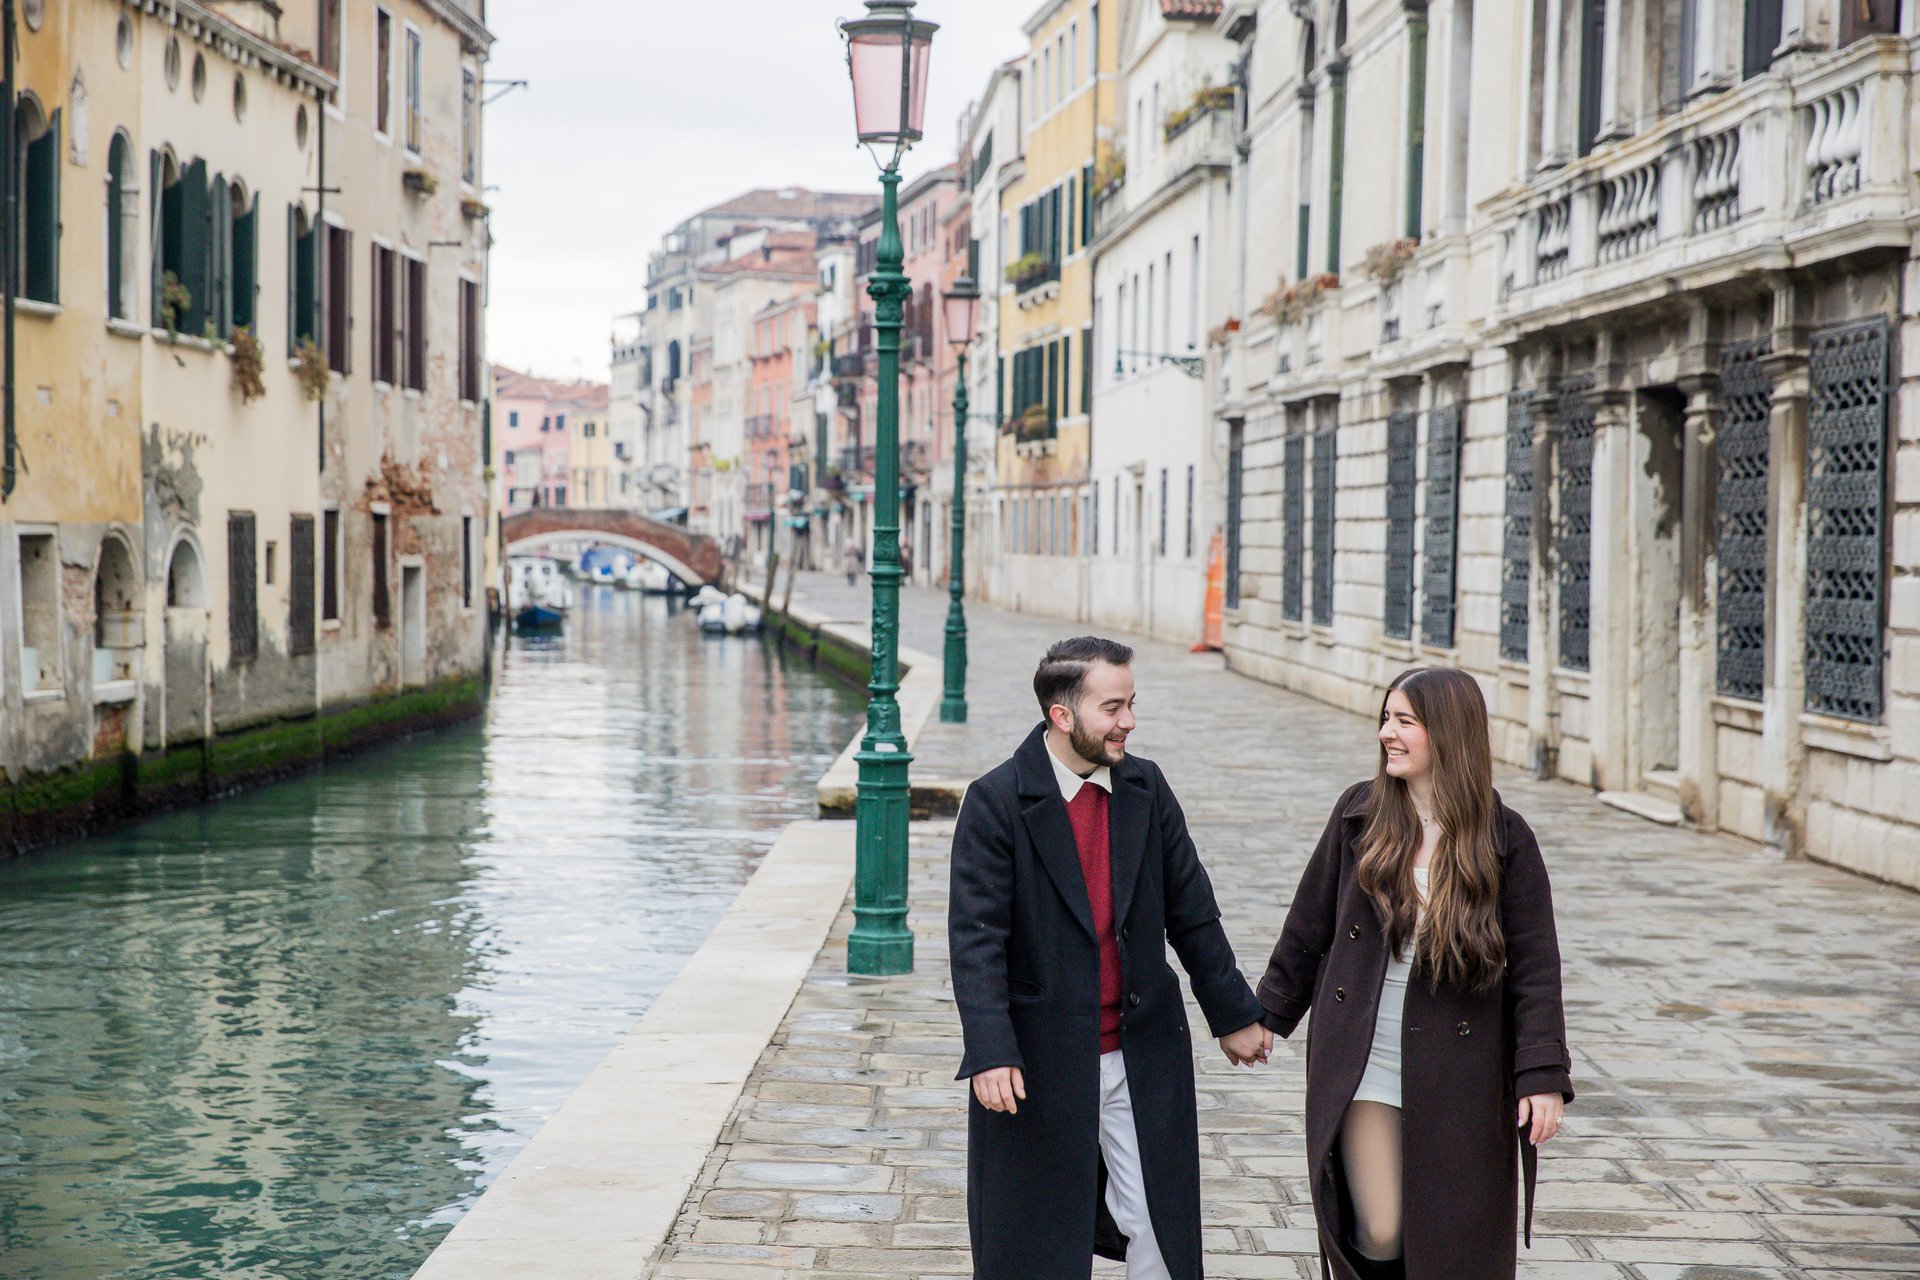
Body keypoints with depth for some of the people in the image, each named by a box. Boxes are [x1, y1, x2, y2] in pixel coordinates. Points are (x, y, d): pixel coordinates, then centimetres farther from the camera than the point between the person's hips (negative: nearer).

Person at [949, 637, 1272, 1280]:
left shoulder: (1146, 787, 3)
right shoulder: (997, 802, -11)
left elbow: (1191, 912, 12)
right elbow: (976, 937, -15)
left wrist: (1234, 1014, 16)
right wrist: (990, 1053, -24)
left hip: (1144, 1058, 4)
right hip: (1039, 1064, -4)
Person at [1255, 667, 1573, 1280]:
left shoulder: (1504, 839, -5)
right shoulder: (1360, 814, 1)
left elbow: (1534, 964, -5)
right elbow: (1309, 926, 10)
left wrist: (1544, 1076, -12)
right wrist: (1267, 1016, 14)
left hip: (1459, 1085, -1)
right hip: (1364, 1070, 1)